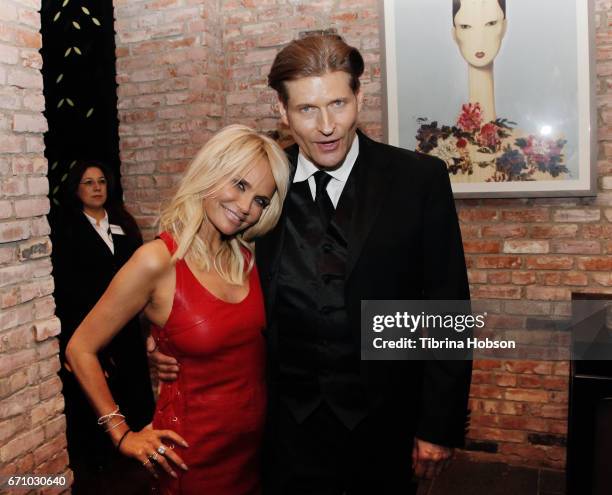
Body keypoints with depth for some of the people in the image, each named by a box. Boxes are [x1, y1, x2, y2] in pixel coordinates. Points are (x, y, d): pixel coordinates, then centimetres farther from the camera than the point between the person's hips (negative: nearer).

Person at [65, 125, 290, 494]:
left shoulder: (249, 255, -3)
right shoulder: (158, 261, -19)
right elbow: (80, 350, -11)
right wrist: (122, 434, -8)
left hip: (258, 433, 6)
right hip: (196, 442, -5)